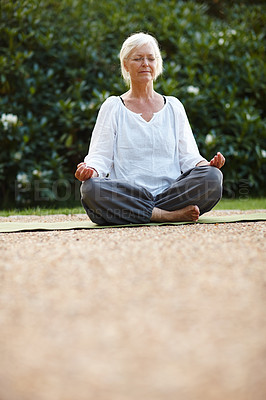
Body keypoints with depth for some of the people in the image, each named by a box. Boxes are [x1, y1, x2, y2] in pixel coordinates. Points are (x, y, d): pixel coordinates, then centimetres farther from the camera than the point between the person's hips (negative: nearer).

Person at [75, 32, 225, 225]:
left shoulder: (173, 106, 19)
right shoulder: (113, 107, 14)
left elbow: (188, 155, 14)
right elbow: (100, 156, 6)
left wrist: (208, 165, -9)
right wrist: (91, 170, -18)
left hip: (171, 191, 2)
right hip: (128, 194, -1)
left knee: (212, 177, -27)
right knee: (90, 189, -35)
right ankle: (171, 215, -30)